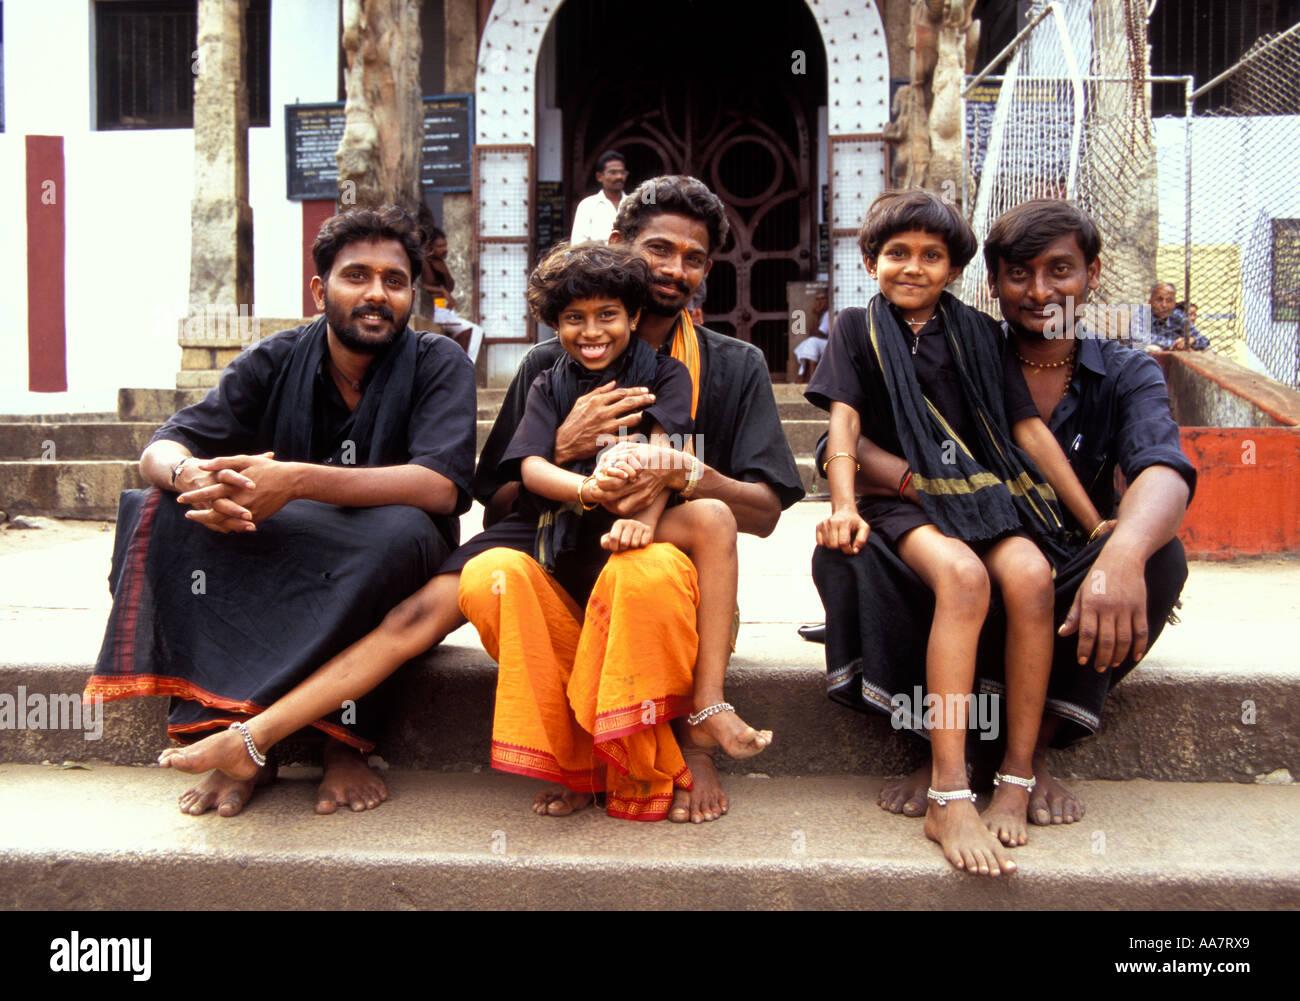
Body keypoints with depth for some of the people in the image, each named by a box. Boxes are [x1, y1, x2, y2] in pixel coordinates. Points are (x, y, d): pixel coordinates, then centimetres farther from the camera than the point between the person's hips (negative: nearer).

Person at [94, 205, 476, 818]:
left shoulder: (438, 365, -7)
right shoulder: (276, 362, 2)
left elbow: (441, 486, -24)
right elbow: (160, 449, -5)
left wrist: (297, 480, -36)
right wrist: (189, 475, -32)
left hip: (384, 578, -3)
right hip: (278, 563, 3)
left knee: (398, 528, -35)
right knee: (166, 510, -21)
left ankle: (344, 742, -23)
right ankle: (241, 744, -24)